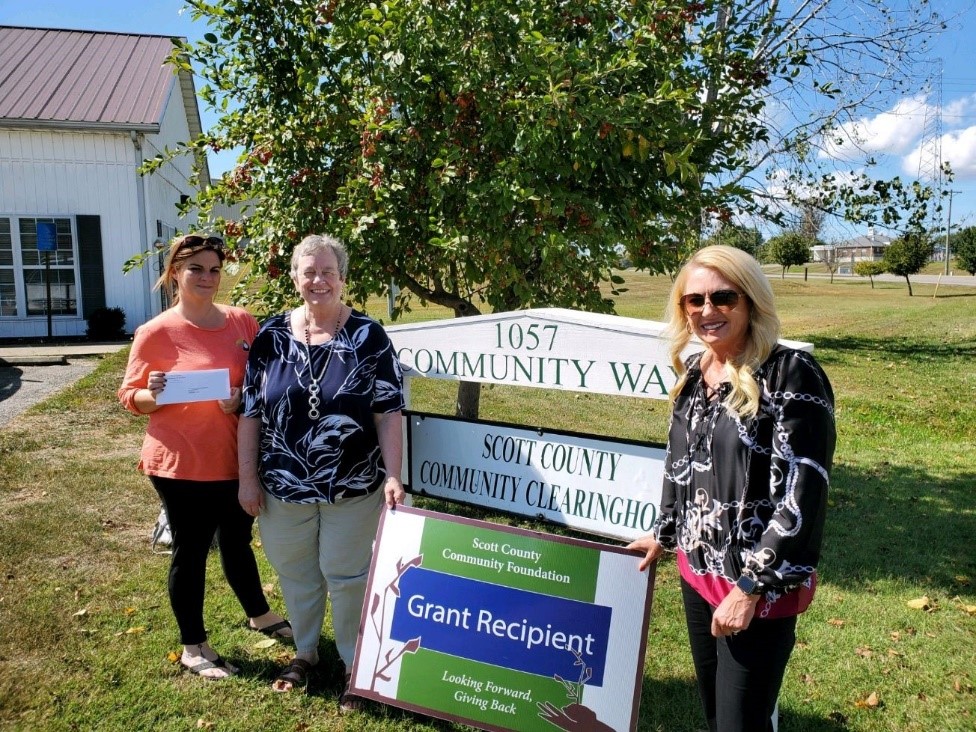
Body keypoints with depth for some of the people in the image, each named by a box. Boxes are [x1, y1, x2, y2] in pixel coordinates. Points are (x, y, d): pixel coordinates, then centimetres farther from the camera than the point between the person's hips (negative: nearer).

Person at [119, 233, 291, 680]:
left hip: (235, 459, 4)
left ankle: (259, 615, 44)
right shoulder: (156, 332, -9)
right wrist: (155, 396, -23)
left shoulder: (241, 322, 1)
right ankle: (193, 647, 26)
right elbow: (130, 395, -2)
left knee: (237, 541, 21)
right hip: (181, 463, -4)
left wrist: (244, 399, -11)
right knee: (190, 550, 8)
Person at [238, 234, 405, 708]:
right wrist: (248, 478, 0)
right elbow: (250, 412, 2)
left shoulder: (368, 336, -7)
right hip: (284, 487, 3)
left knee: (347, 576, 10)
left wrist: (392, 475, -16)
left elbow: (388, 412, -8)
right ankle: (304, 652, 42)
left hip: (352, 489, -2)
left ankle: (356, 665, 31)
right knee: (295, 573, 18)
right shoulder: (272, 335, -1)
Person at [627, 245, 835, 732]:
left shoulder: (792, 376, -16)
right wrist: (664, 534, 23)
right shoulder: (693, 374, 5)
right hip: (696, 570, 7)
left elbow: (802, 495, -20)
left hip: (759, 588, -7)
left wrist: (750, 586, -19)